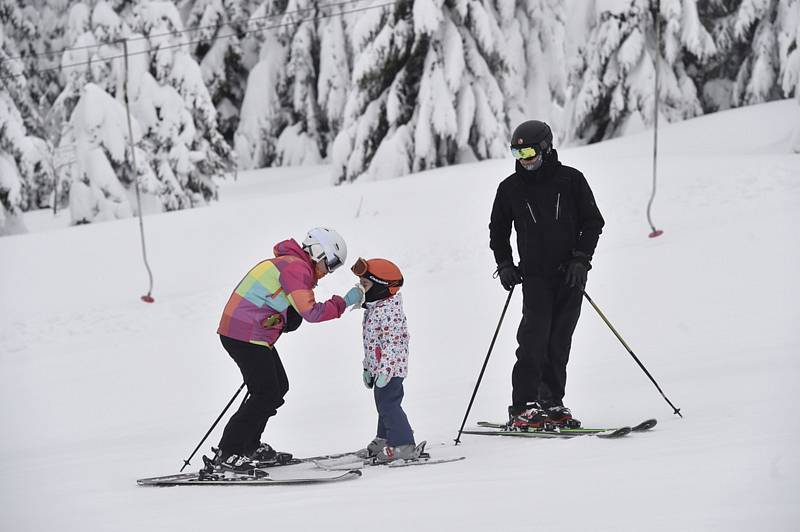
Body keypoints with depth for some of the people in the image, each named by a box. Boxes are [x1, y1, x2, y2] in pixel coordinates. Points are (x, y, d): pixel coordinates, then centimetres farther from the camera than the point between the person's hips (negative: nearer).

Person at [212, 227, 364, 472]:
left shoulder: (291, 265, 20)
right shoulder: (296, 268, -14)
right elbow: (311, 312, -21)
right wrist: (344, 302, -14)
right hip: (246, 335, -10)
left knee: (278, 387, 16)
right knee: (266, 395, -10)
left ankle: (249, 446, 22)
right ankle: (228, 453, -9)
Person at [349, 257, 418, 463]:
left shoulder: (389, 310, -20)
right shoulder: (373, 308, 14)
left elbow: (392, 343, -25)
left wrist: (384, 370, -29)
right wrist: (368, 368, 25)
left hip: (390, 368, -11)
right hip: (378, 367, 11)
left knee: (388, 405, -11)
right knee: (384, 404, 19)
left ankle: (403, 446, -10)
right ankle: (385, 439, 31)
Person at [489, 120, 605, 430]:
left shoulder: (570, 180, 1)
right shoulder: (510, 189, 6)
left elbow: (593, 222, 4)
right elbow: (498, 232, 17)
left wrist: (581, 259, -6)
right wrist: (505, 265, 4)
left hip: (571, 273, 0)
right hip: (535, 274, 0)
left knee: (560, 340, 3)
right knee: (534, 336, -13)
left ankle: (552, 403, 13)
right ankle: (523, 407, -13)